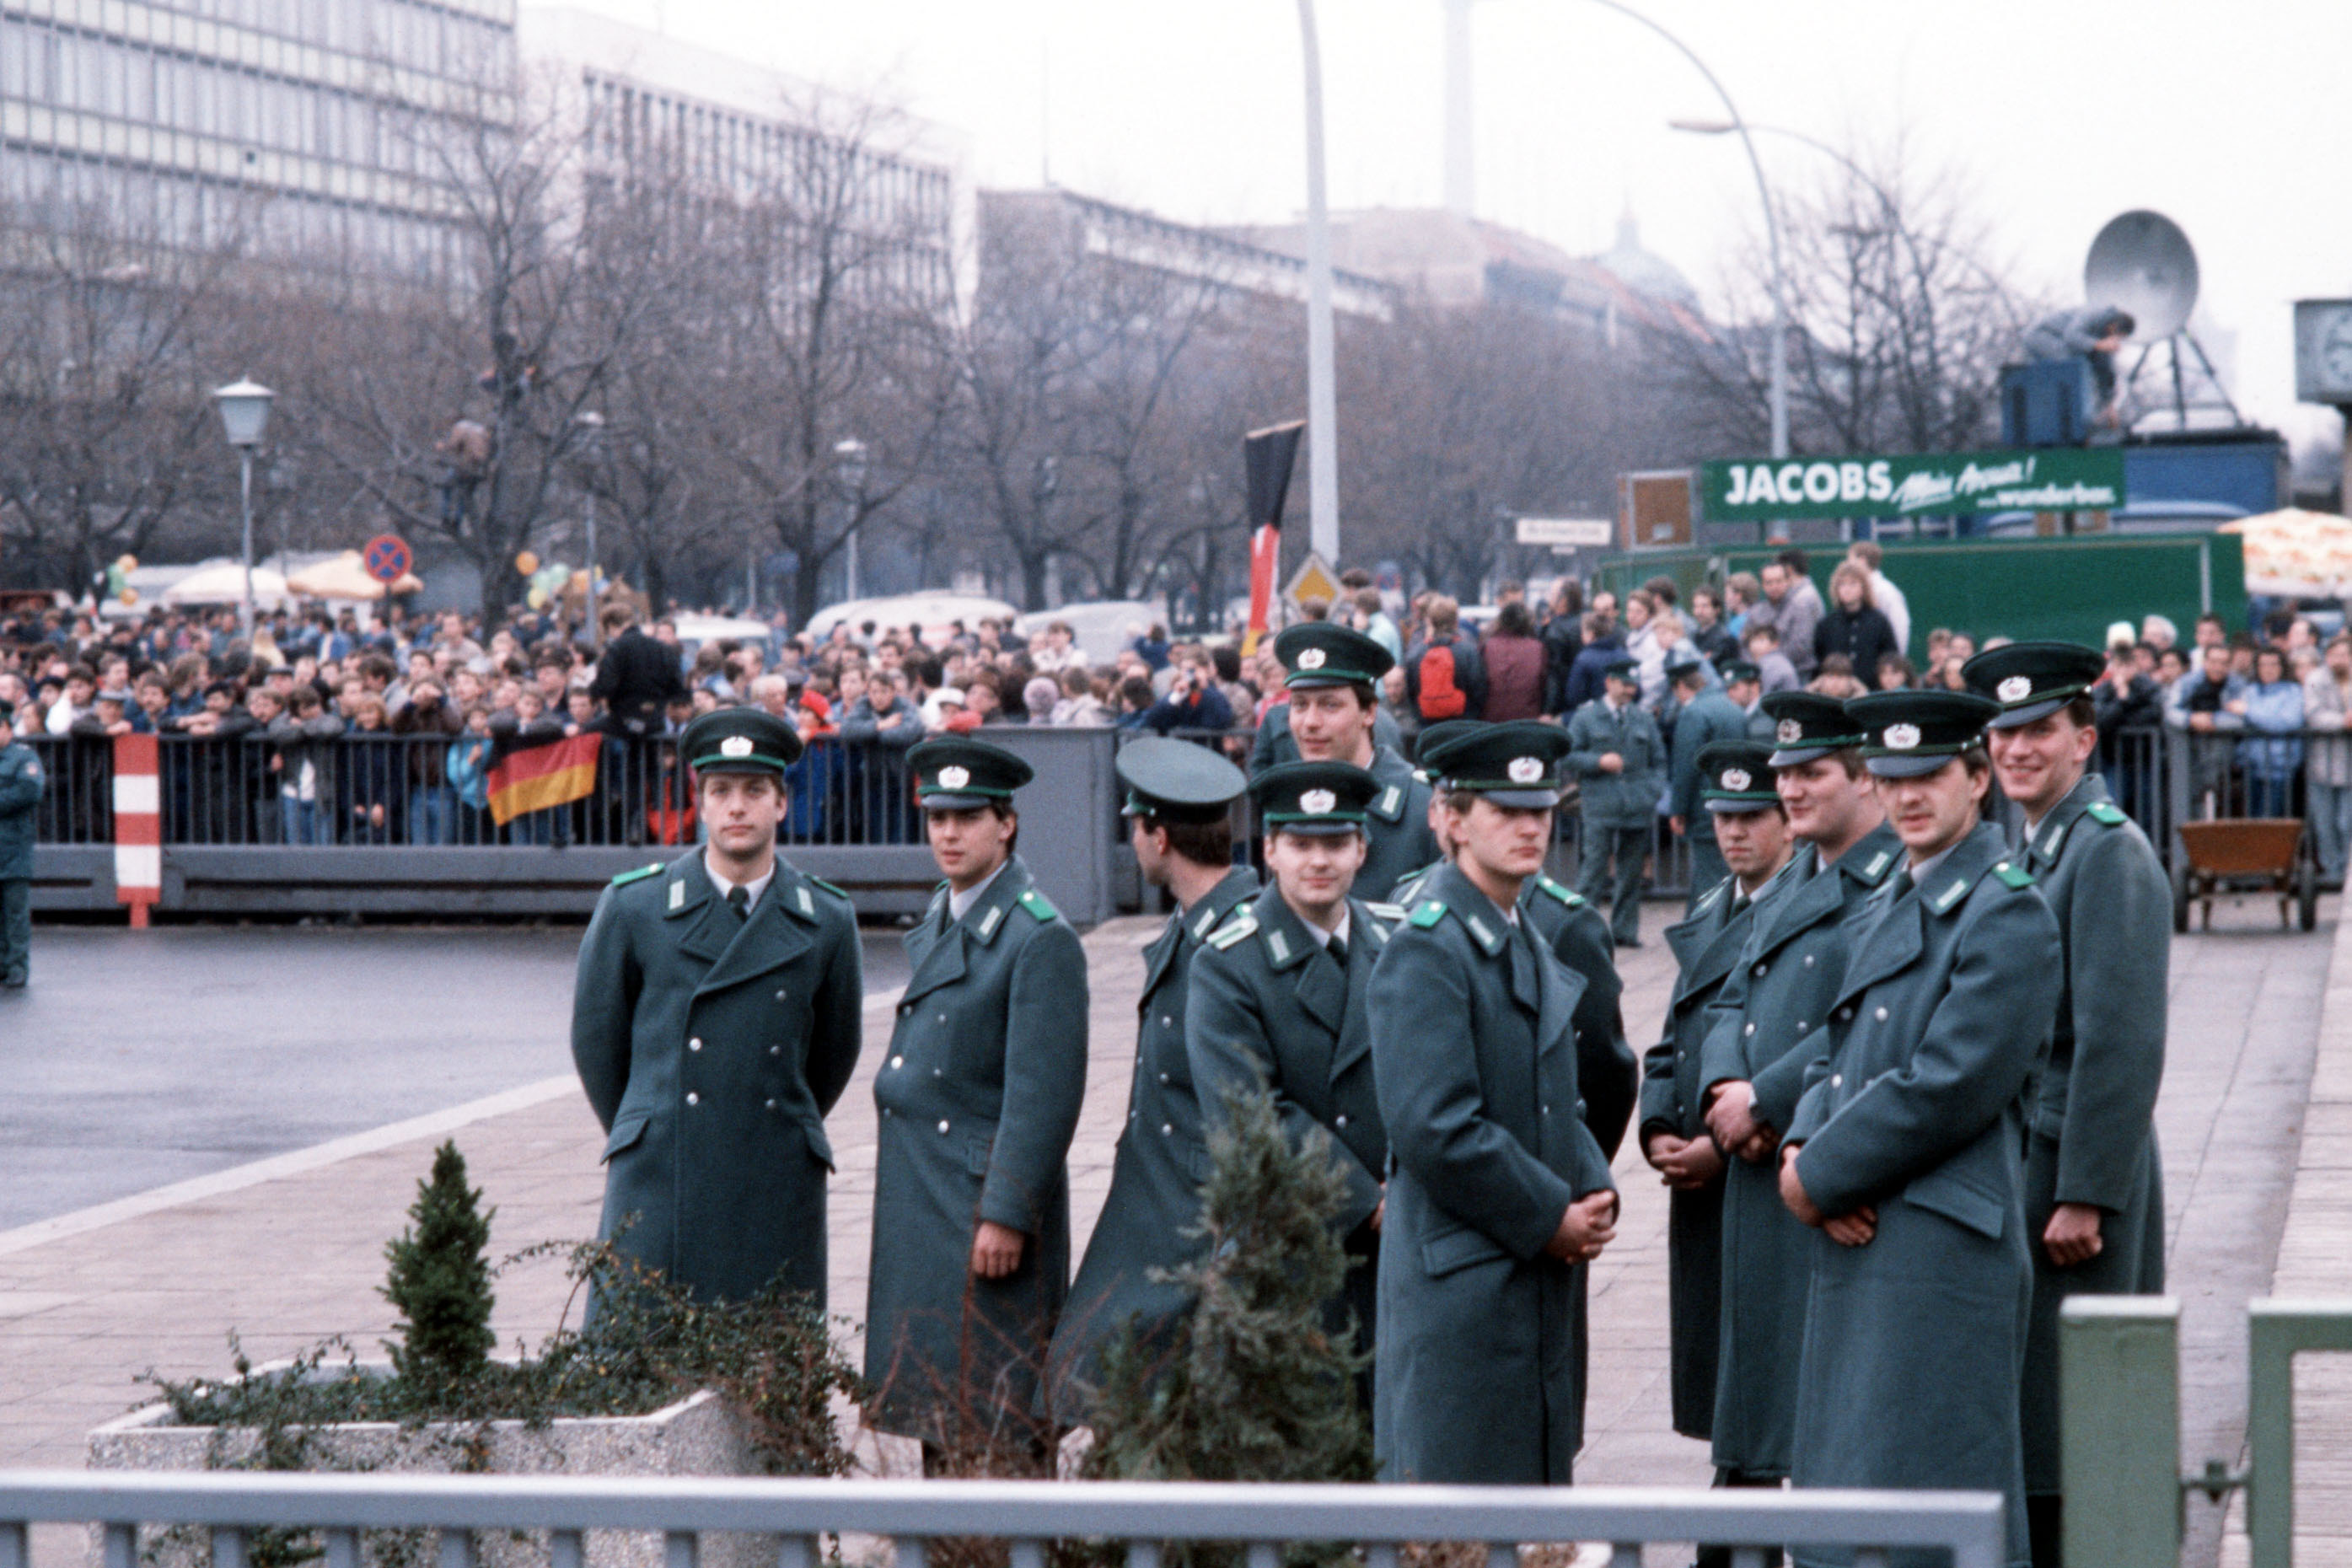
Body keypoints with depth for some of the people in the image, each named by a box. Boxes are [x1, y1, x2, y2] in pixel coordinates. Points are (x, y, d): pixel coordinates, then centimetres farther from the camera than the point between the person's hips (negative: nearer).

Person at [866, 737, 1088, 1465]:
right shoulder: (936, 923, 13)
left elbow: (1045, 1095, -17)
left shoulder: (1041, 939, -13)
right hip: (919, 1197, 8)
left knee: (996, 1417, -6)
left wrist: (1007, 1215, -19)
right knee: (935, 1400, 12)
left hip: (989, 1195, -8)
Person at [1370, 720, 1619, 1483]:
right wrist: (1552, 1218, -13)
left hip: (1542, 1275, 9)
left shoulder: (1529, 941, 16)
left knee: (1538, 1474, 12)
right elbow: (1435, 1129, -20)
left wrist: (1595, 1195, 3)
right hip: (1457, 1279, -9)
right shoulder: (1426, 948, -14)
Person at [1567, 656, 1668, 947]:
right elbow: (1569, 757, 1)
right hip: (1601, 809, -4)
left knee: (1632, 873, 5)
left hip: (1638, 810, 4)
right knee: (1594, 869, -10)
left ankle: (1625, 930, 12)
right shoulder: (1586, 718, 5)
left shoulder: (1645, 721, 15)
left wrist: (1653, 791, 2)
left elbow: (1659, 760, 18)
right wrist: (1599, 762, -14)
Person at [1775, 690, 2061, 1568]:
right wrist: (1802, 1151, -3)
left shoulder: (2007, 913, -10)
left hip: (1942, 1246, -9)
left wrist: (1820, 1177, -12)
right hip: (1857, 1246, 9)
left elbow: (1950, 1087, -17)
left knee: (1925, 1493, -7)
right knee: (1841, 1492, 12)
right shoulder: (1884, 908, 19)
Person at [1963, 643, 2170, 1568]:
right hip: (2028, 1161, 9)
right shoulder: (2033, 852, 15)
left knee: (2065, 1430, -5)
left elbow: (2123, 1041, -20)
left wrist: (2085, 1197, -21)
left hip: (2079, 1165, -9)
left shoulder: (2109, 852, -14)